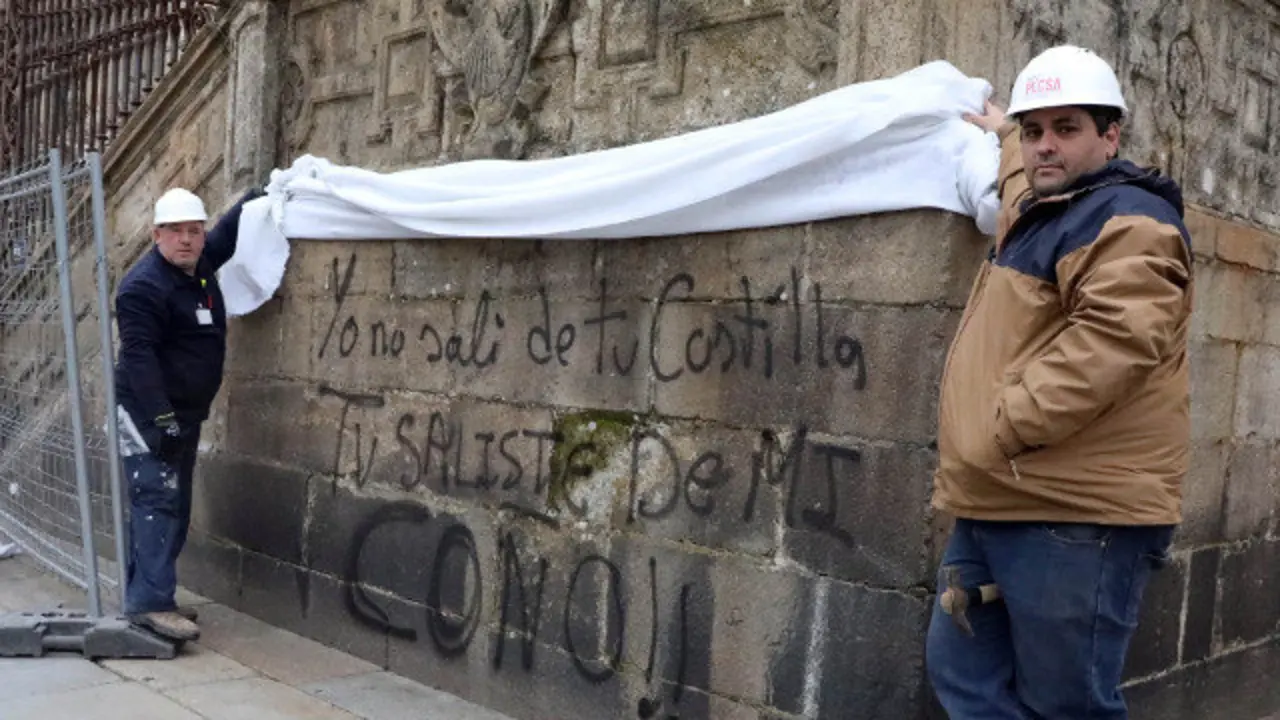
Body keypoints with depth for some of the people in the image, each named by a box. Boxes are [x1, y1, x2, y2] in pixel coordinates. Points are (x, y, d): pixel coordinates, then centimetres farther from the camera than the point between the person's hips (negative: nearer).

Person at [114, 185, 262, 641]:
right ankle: (150, 603, -18)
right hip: (149, 415, -9)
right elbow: (139, 357, -25)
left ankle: (145, 596, 18)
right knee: (157, 502, -16)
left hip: (183, 413, 9)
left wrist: (260, 196, 22)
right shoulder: (144, 286, -19)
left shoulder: (200, 265, 7)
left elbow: (228, 232, 29)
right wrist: (161, 420, -30)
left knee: (172, 507, 11)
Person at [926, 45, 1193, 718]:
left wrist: (999, 432, -24)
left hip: (1076, 516, -10)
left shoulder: (1130, 222, -10)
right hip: (994, 508, 10)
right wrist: (1006, 136, 62)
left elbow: (1105, 348, -24)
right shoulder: (1035, 212, 21)